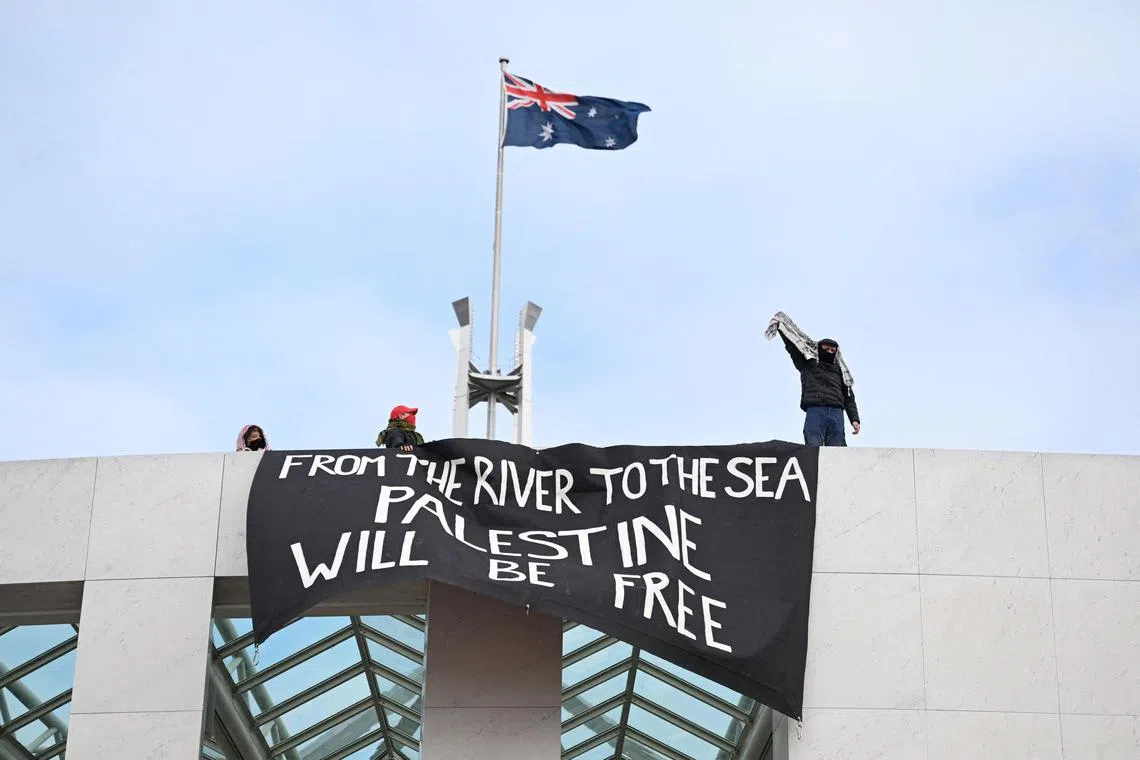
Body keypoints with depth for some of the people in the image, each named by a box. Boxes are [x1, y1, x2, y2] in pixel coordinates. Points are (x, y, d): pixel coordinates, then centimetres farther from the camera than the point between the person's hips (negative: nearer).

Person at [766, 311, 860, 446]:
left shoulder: (839, 371, 26)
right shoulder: (808, 362, 21)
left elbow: (849, 396, 20)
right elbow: (792, 344, 18)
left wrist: (854, 419, 7)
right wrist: (780, 323, 16)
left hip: (836, 414, 3)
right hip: (815, 411, -2)